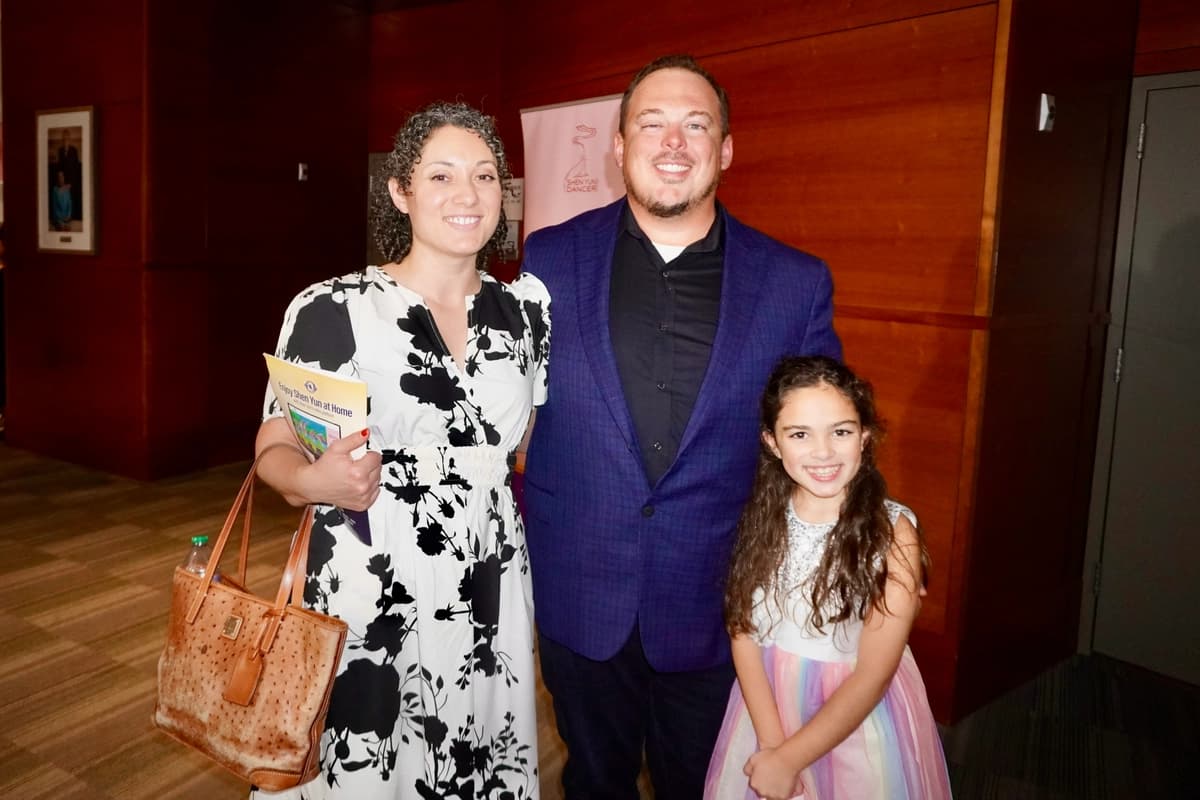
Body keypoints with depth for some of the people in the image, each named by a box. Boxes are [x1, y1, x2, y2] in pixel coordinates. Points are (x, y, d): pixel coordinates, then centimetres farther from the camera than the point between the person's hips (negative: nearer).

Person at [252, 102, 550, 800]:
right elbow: (274, 450, -5)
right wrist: (316, 481, -25)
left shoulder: (526, 309, 2)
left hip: (490, 605, 4)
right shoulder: (332, 309, -11)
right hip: (366, 603, -3)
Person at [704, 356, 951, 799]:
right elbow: (742, 629, -6)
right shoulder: (761, 518, -7)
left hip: (859, 720, -2)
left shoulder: (893, 532, -18)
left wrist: (790, 758, -16)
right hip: (768, 705, 3)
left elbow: (873, 675, -17)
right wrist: (771, 740, -15)